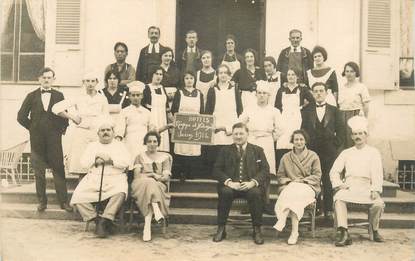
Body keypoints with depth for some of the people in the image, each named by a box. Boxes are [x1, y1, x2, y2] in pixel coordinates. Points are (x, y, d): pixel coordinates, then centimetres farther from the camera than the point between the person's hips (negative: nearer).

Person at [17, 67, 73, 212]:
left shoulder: (59, 96, 7)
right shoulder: (32, 96, 8)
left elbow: (65, 115, 8)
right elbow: (21, 116, 8)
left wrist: (62, 129, 0)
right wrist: (32, 127, 4)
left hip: (54, 138, -1)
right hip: (37, 140, 1)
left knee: (59, 170, -3)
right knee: (39, 171, 6)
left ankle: (63, 201, 3)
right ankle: (42, 201, 16)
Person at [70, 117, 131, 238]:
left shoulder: (120, 145, 18)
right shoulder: (92, 145, 24)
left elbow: (126, 161, 2)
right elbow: (83, 162, 10)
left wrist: (110, 160, -9)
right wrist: (95, 161, -7)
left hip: (115, 177, -2)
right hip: (93, 178, 2)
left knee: (120, 193, -37)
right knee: (77, 198, -23)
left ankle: (105, 220, -24)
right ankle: (96, 219, -10)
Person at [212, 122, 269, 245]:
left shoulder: (257, 150, 14)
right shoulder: (225, 150, 15)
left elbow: (265, 170, 4)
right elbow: (216, 170, 6)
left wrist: (253, 182, -15)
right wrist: (229, 182, -13)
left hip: (250, 186, 0)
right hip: (231, 185, 1)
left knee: (256, 193, -33)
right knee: (225, 192, -33)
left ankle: (257, 230, -19)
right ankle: (221, 229, -19)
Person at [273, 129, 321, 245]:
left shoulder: (313, 156, 13)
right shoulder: (286, 157, 17)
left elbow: (317, 176, 6)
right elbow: (280, 176, 15)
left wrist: (302, 180, -8)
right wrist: (289, 181, -6)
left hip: (308, 187, -1)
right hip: (289, 187, 1)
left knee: (295, 192, -36)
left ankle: (281, 221, -44)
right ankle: (294, 232, -42)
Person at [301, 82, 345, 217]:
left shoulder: (334, 110, 8)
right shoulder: (307, 111, 10)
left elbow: (340, 131, 7)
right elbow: (303, 130, 8)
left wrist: (336, 146, -2)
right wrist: (306, 146, -1)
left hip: (329, 151, -1)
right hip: (312, 150, 1)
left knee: (328, 181, 0)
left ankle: (328, 209, 8)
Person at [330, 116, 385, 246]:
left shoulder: (373, 152, 14)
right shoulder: (346, 153, 19)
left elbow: (377, 174, 2)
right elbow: (334, 171, 13)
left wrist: (375, 190, -14)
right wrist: (338, 184, -6)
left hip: (366, 187, -1)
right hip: (348, 187, 1)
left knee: (379, 203, -29)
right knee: (338, 199, -31)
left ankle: (373, 231, 0)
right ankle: (344, 233, -35)